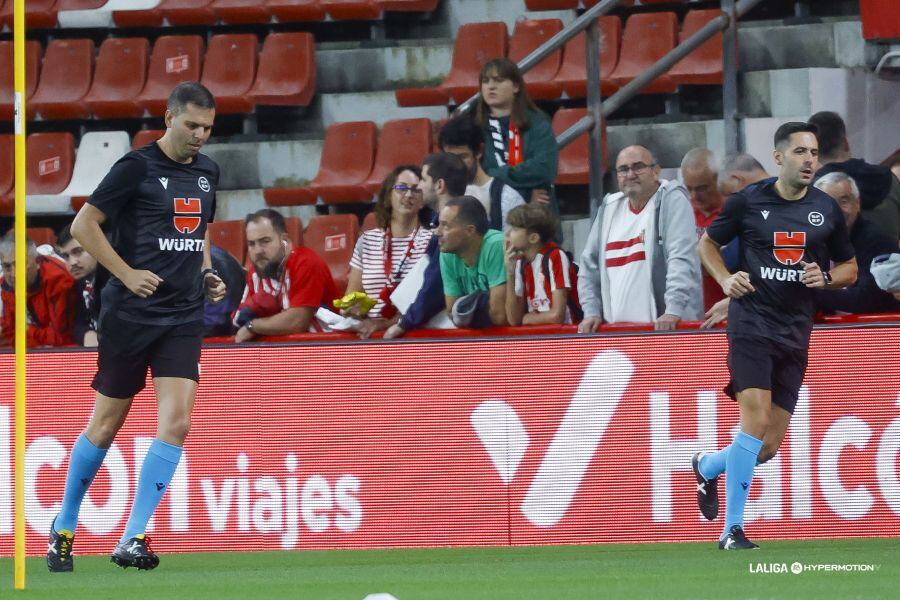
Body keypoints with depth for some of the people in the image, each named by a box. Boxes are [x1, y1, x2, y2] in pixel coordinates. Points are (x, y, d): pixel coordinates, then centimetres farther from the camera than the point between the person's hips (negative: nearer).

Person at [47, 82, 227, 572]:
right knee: (106, 425, 5)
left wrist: (207, 273, 9)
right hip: (130, 313, -5)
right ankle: (64, 527, 25)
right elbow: (83, 225, -9)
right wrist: (127, 274, -15)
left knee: (176, 422, -11)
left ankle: (132, 540, -8)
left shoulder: (207, 172, 11)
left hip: (184, 316, 5)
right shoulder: (137, 167, -9)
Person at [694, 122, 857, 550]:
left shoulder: (827, 210, 6)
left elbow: (849, 268, 17)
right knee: (757, 419, -21)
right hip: (750, 325, -4)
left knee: (769, 447, 4)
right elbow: (707, 244, 12)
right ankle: (733, 529, -13)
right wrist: (726, 280, -6)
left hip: (795, 334, 4)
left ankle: (708, 466, 36)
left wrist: (826, 278, -5)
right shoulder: (749, 201, -2)